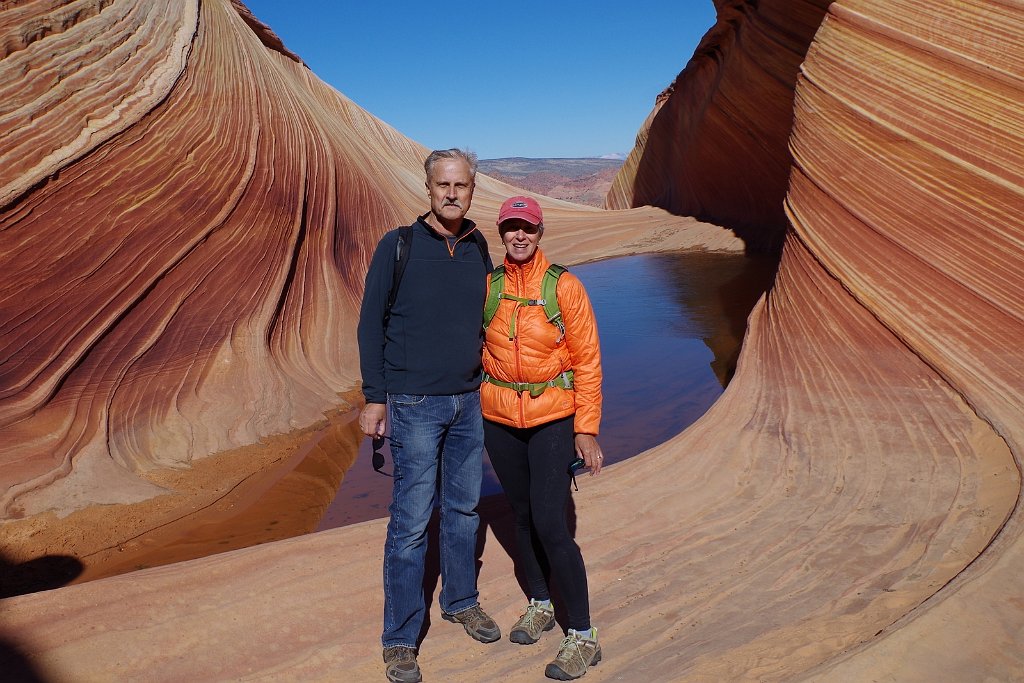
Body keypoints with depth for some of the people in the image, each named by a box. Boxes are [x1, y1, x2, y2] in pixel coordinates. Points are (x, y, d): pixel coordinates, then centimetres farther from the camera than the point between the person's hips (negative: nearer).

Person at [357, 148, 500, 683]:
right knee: (411, 523, 0)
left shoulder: (478, 248, 6)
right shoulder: (397, 246, -7)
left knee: (463, 509, 16)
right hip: (415, 406, -5)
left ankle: (461, 602, 36)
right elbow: (370, 324, -4)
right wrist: (374, 398, -7)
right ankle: (400, 639, 15)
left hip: (469, 403, 5)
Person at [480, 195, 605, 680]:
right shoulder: (488, 285, 2)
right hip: (499, 420, 4)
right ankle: (540, 606, 36)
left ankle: (583, 637, 8)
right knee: (522, 516, 14)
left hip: (553, 420, -3)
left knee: (551, 525, -8)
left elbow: (587, 360, -6)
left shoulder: (563, 286, -7)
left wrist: (587, 430, -9)